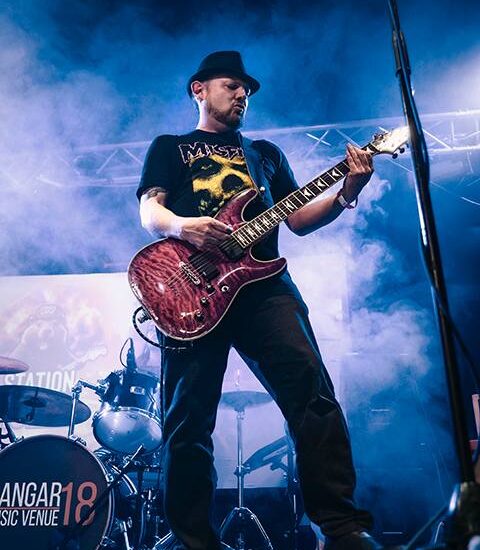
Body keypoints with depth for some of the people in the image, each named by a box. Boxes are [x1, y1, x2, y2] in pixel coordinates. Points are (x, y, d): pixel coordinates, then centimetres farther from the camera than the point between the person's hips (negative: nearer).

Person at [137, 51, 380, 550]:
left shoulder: (265, 152, 29)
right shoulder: (169, 147, 22)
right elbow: (150, 212, 5)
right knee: (188, 420, -5)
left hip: (264, 284, 2)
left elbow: (298, 219, 20)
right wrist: (182, 226, -18)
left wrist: (345, 195, 2)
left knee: (312, 392, -13)